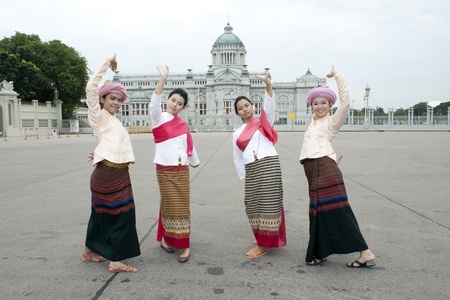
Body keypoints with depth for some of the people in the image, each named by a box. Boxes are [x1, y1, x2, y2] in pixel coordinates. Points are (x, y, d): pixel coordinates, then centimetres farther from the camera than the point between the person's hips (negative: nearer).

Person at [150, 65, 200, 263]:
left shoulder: (182, 124, 7)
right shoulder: (159, 118, -5)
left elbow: (189, 145, 19)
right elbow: (154, 102, -25)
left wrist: (195, 161, 30)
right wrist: (163, 78, -38)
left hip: (182, 170, 3)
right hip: (165, 170, -3)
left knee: (182, 208, 5)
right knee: (170, 206, 2)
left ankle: (184, 245, 12)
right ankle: (167, 238, 23)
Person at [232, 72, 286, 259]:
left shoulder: (264, 122, 8)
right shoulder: (237, 134, 16)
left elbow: (269, 105, -11)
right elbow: (237, 160, 18)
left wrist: (268, 84, -27)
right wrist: (244, 179, 10)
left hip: (269, 165, -4)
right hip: (251, 170, 4)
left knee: (269, 202, -4)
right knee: (254, 205, 7)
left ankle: (262, 245, 4)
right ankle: (262, 239, 26)